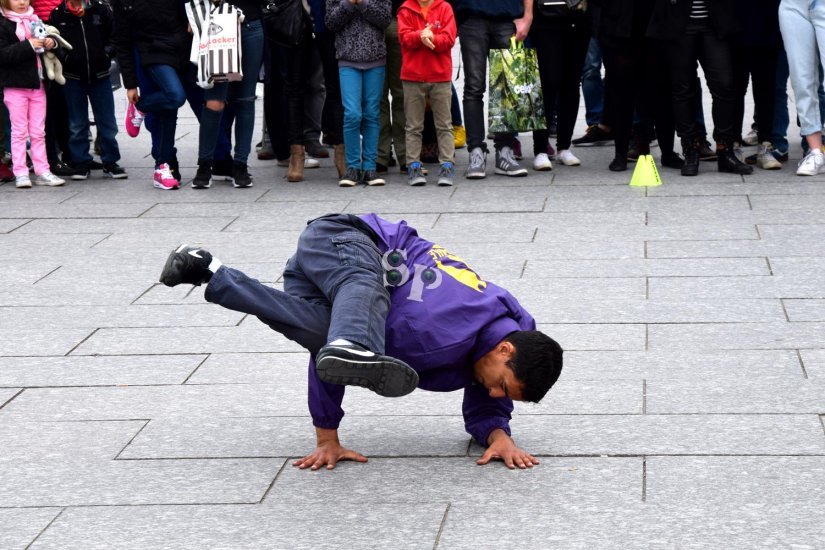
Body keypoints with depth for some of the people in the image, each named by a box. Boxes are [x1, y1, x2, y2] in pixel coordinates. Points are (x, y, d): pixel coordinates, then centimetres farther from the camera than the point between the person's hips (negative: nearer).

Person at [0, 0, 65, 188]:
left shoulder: (37, 20, 11)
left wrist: (51, 43, -2)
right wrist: (28, 45, -25)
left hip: (37, 84, 5)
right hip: (15, 85, -5)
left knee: (38, 131, 8)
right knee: (19, 130, 0)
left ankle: (42, 172, 12)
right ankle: (20, 173, 3)